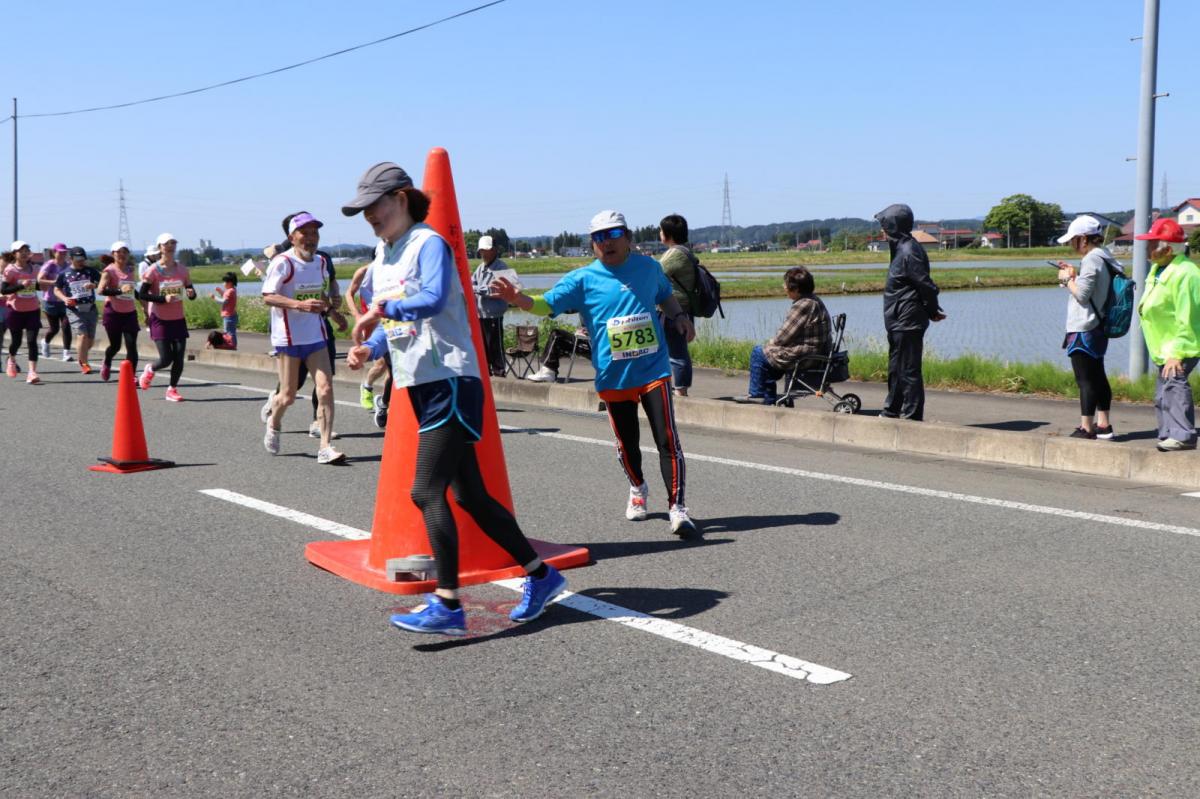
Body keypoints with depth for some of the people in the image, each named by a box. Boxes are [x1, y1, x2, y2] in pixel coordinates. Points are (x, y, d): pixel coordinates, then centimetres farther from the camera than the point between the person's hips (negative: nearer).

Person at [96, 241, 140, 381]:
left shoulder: (131, 269, 10)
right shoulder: (109, 271, -7)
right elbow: (101, 290, -23)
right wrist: (120, 291, -38)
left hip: (130, 312, 3)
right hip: (113, 313, -3)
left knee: (132, 345, -9)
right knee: (115, 345, 9)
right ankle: (106, 364, 41)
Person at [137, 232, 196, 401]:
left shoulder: (182, 269, 4)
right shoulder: (153, 271, -8)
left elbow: (191, 293, 9)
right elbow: (141, 294, -11)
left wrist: (191, 293, -15)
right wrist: (163, 299, -22)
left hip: (178, 319, 4)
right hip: (160, 319, -4)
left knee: (179, 357, -3)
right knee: (166, 358, -8)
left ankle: (172, 390, 14)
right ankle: (150, 370, 26)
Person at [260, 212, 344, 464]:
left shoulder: (321, 262, 9)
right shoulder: (282, 262, -12)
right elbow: (267, 296, -16)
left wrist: (325, 303, 6)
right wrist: (300, 305, -27)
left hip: (316, 336, 5)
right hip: (288, 337, -5)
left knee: (325, 389, -8)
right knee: (288, 395, 4)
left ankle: (324, 447, -4)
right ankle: (273, 423, 38)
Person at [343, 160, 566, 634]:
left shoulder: (428, 243, -9)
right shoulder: (382, 260, 18)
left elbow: (433, 299, -28)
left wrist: (383, 308, -23)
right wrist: (368, 349, 2)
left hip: (450, 381, -9)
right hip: (419, 387, 9)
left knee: (426, 491, -15)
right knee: (468, 495, 11)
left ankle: (447, 605, -10)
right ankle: (540, 575, 21)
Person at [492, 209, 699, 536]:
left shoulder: (648, 267, 6)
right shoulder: (583, 278, -2)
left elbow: (665, 296, 25)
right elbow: (547, 304, -8)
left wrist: (679, 317, 7)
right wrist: (518, 298, -27)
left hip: (654, 370, 0)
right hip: (614, 377, 0)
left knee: (668, 439, -7)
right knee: (626, 443, 13)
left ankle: (676, 506, -1)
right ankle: (637, 489, 41)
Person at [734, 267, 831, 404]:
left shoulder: (802, 306, -23)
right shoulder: (815, 300, 9)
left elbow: (782, 337, -18)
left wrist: (769, 344, 1)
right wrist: (772, 343, 12)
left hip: (805, 359, -10)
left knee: (759, 352, 1)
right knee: (768, 352, 25)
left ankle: (756, 393, 15)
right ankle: (769, 398, 28)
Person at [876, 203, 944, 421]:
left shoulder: (909, 252, -18)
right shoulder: (901, 249, 13)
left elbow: (927, 286, -19)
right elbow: (926, 286, 16)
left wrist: (932, 312, -6)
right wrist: (933, 311, 13)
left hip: (907, 323, -11)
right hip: (898, 323, 11)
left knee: (909, 370, -5)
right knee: (895, 368, 19)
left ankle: (912, 416, 1)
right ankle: (891, 412, 30)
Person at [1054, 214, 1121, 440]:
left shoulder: (1091, 260, -17)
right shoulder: (1103, 258, 13)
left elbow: (1082, 294, -20)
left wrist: (1067, 279, -5)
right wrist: (1074, 276, 12)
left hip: (1084, 330, -10)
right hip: (1097, 328, 10)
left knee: (1085, 379, -6)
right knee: (1097, 377, 16)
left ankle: (1086, 427, -3)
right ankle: (1103, 425, 22)